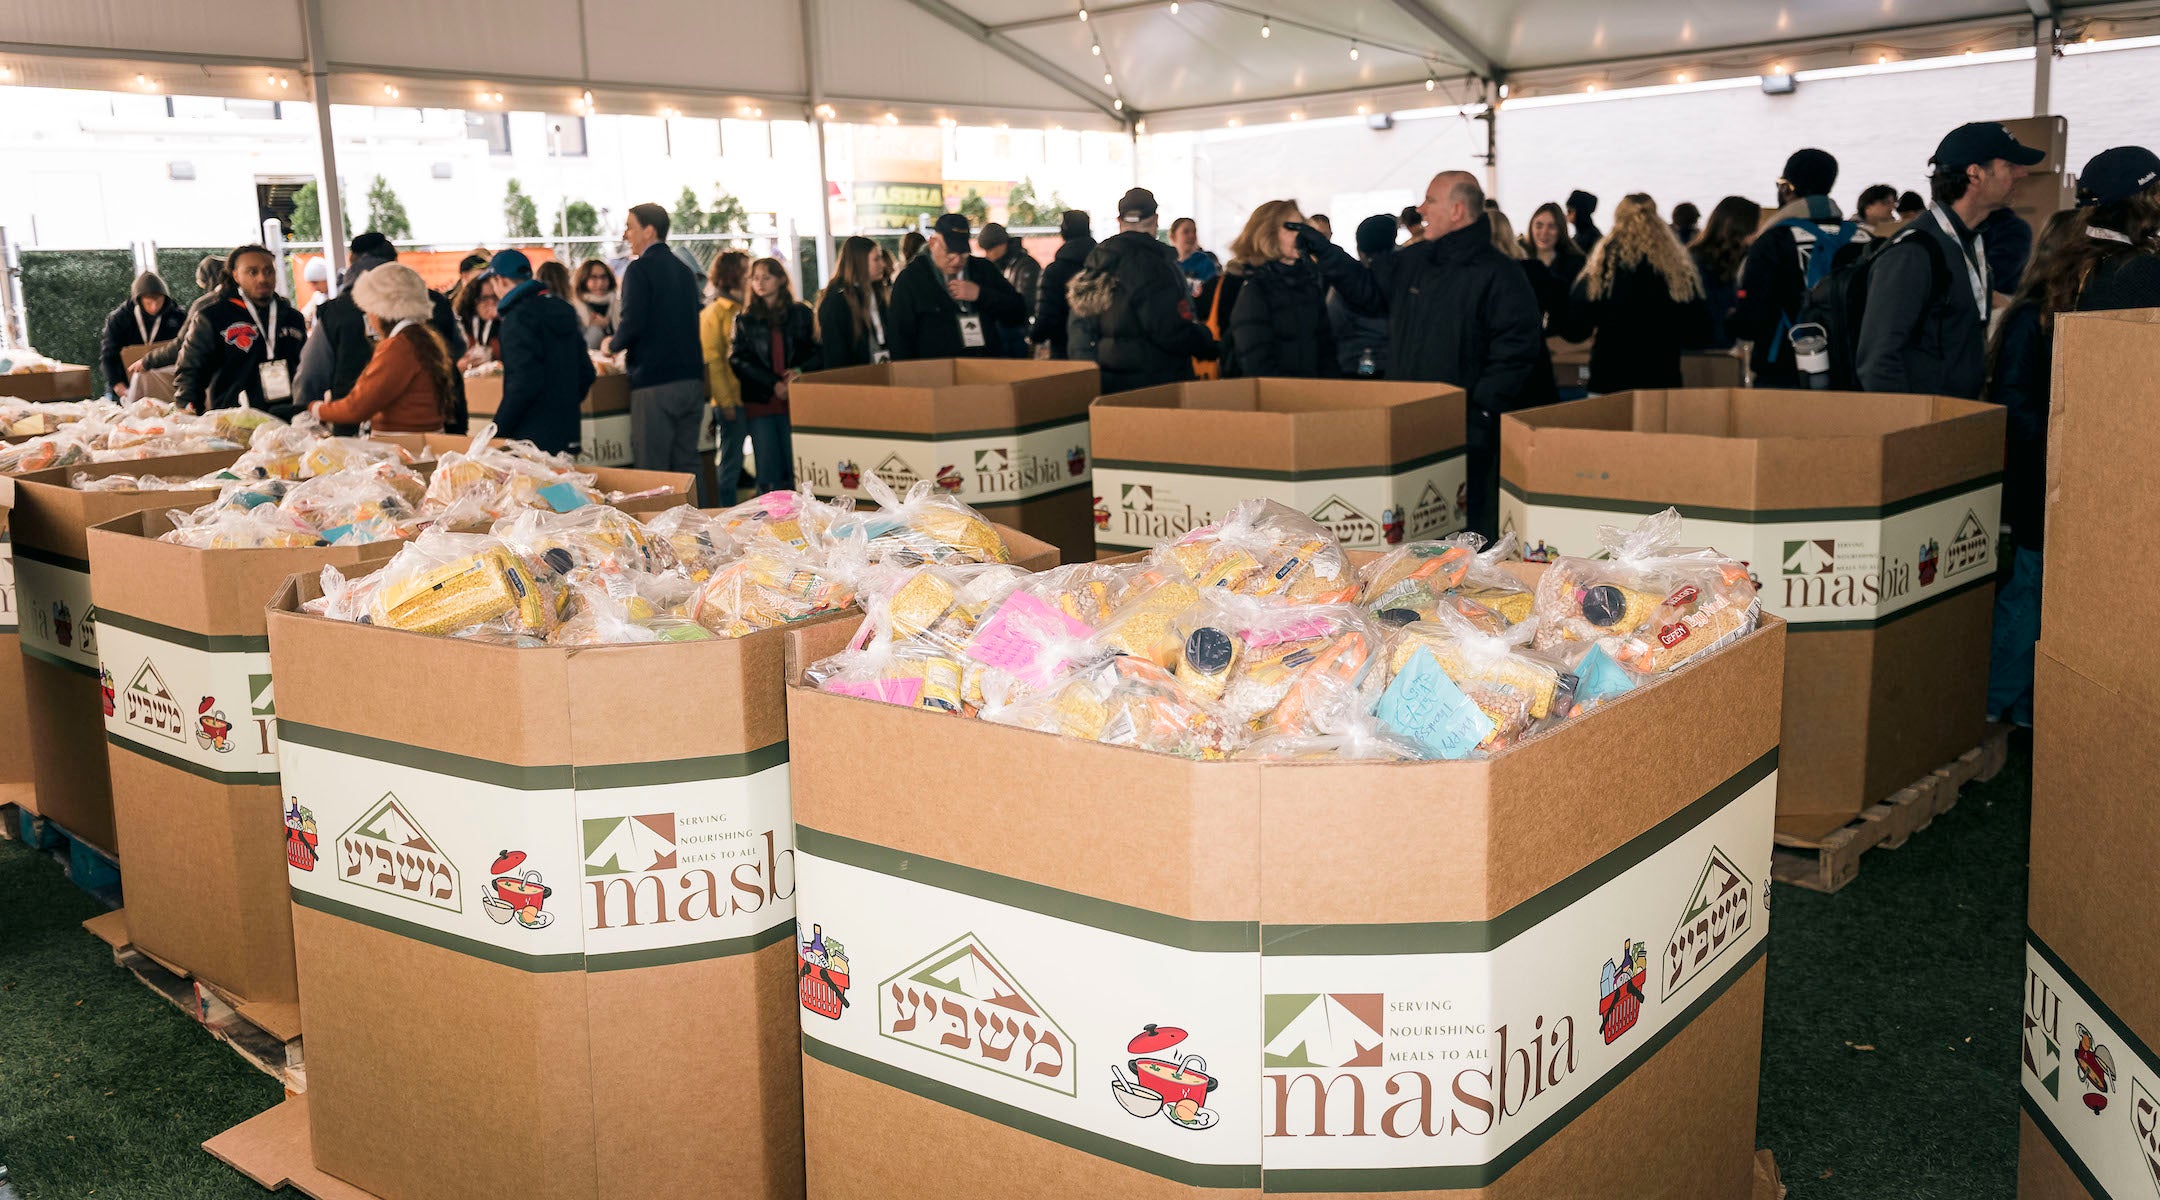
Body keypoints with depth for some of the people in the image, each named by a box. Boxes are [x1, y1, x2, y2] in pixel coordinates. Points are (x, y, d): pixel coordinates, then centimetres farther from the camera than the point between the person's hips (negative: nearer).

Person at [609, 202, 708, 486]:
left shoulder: (640, 269, -7)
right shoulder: (685, 270, 16)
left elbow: (632, 324, -16)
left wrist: (612, 345, 5)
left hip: (655, 384, -7)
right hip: (692, 379, 7)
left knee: (652, 471, -5)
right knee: (687, 467, 10)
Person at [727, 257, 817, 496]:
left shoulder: (801, 314, 12)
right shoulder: (745, 319, 10)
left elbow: (816, 351, 8)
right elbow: (739, 361, 1)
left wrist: (800, 371, -13)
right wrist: (773, 384, -11)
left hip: (797, 398, 0)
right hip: (761, 403, 0)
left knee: (795, 470, -3)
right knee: (769, 476, -4)